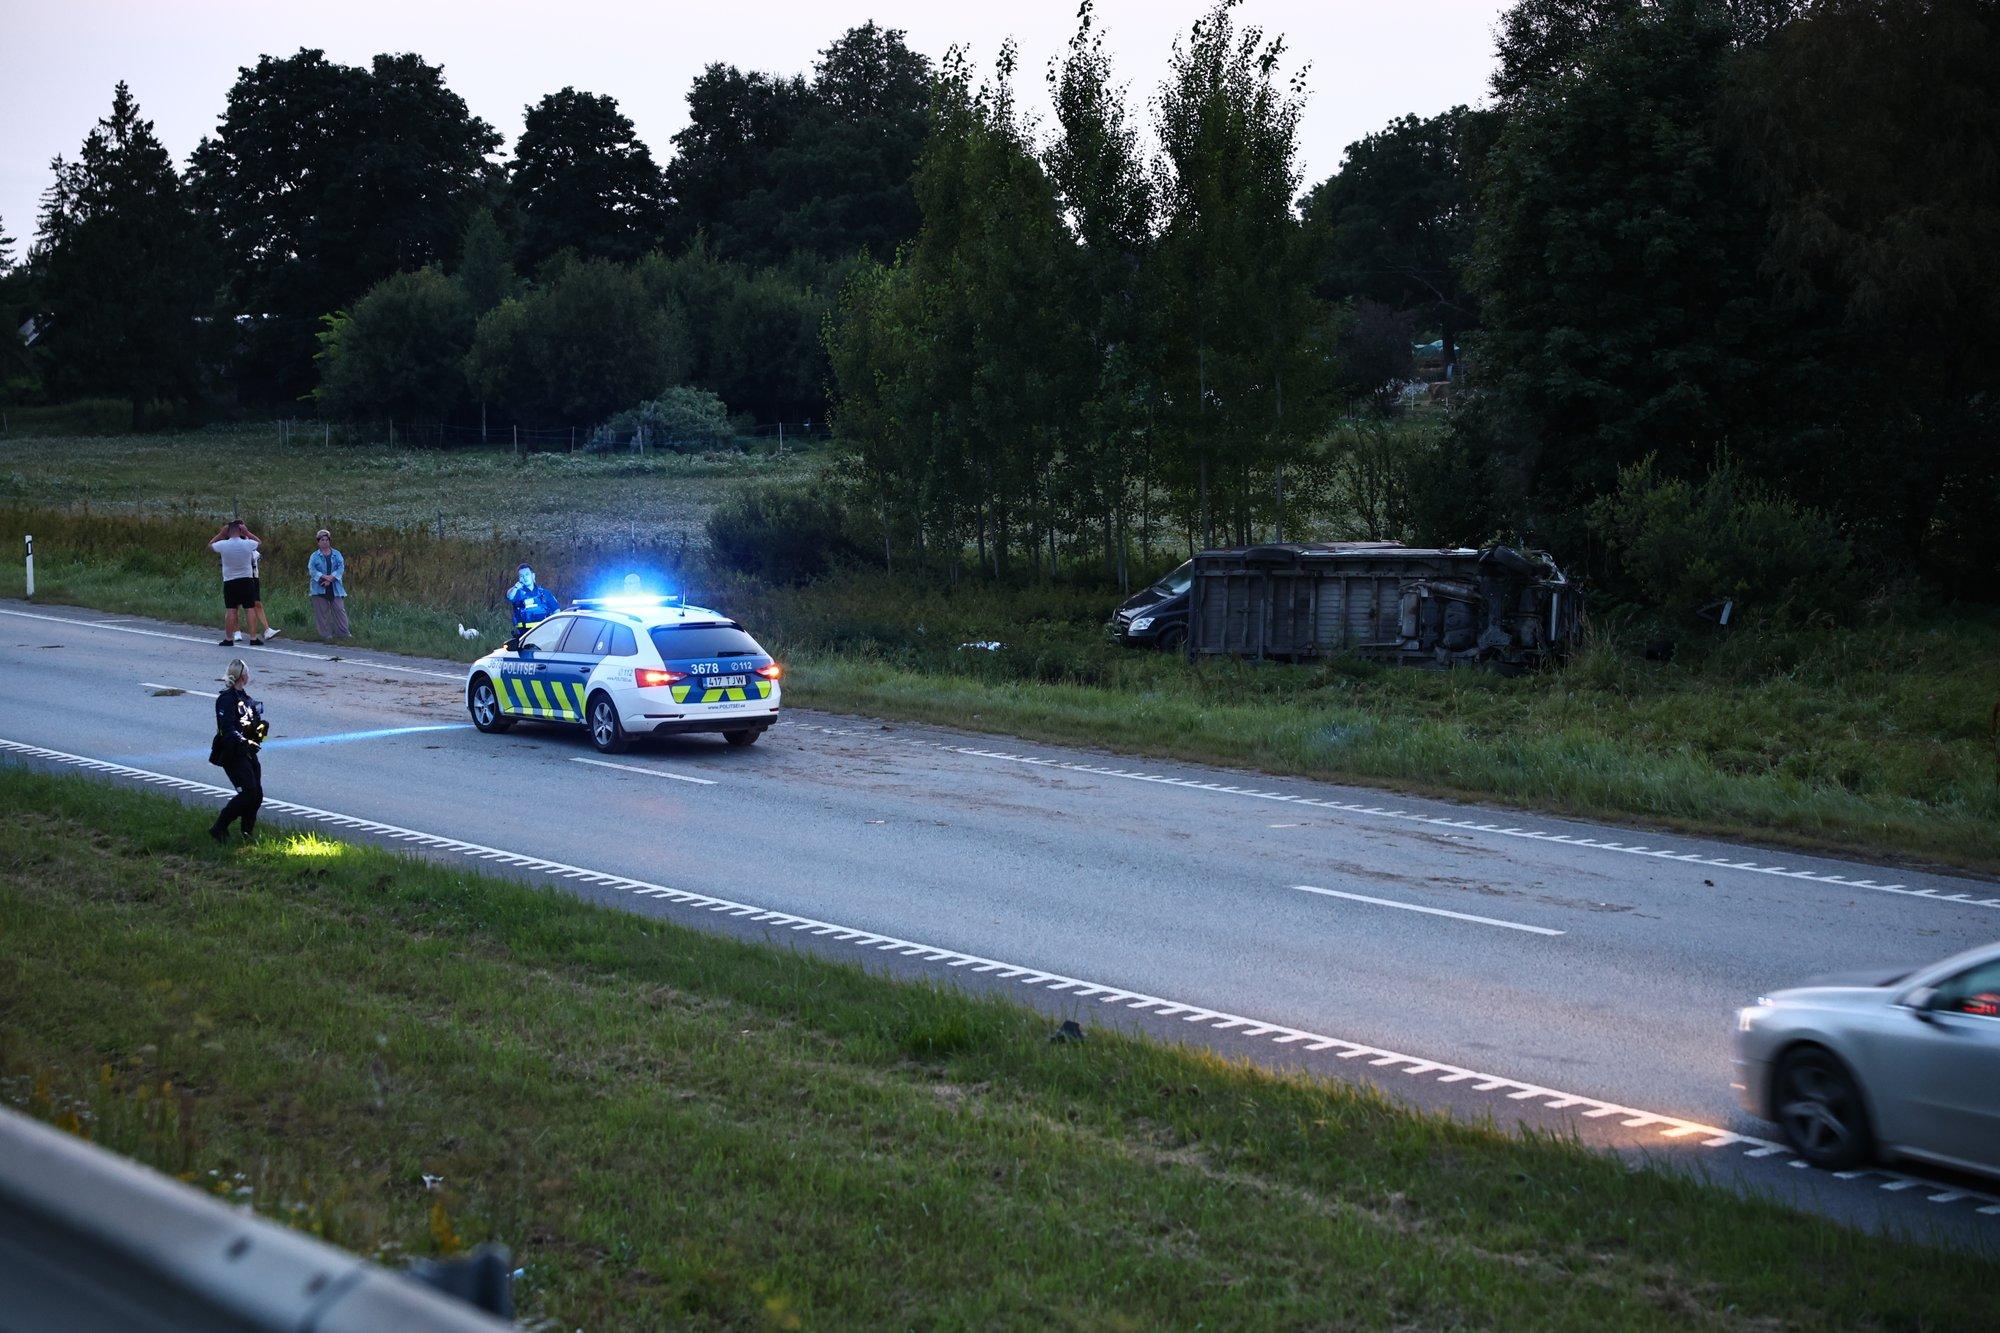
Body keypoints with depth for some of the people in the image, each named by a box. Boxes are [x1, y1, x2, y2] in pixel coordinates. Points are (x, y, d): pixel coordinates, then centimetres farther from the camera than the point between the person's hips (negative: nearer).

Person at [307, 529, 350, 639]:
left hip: (334, 588, 1)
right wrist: (323, 577, -20)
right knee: (321, 612, -1)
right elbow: (312, 570, -6)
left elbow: (341, 568, -1)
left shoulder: (336, 554, 9)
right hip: (319, 588, -1)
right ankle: (325, 634, 4)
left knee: (339, 609, -4)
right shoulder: (314, 556, 6)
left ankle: (343, 633, 0)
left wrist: (331, 578, -15)